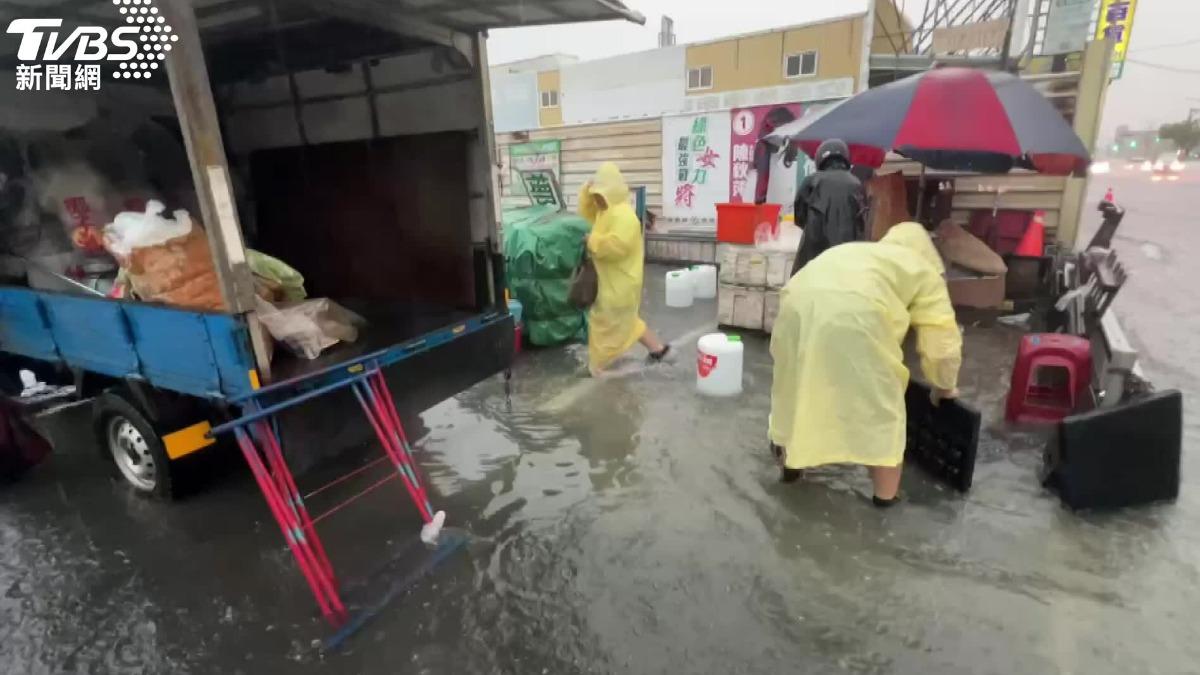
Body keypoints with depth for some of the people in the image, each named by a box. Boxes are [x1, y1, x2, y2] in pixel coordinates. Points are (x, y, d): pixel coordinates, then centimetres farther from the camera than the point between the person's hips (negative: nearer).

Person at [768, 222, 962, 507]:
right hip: (854, 315, -5)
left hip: (798, 304, 5)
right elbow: (941, 341, 20)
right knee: (880, 401, 12)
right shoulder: (924, 271, 25)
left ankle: (790, 462, 38)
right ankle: (886, 495, 24)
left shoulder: (853, 251, 40)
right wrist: (943, 386, 36)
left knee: (798, 385, 23)